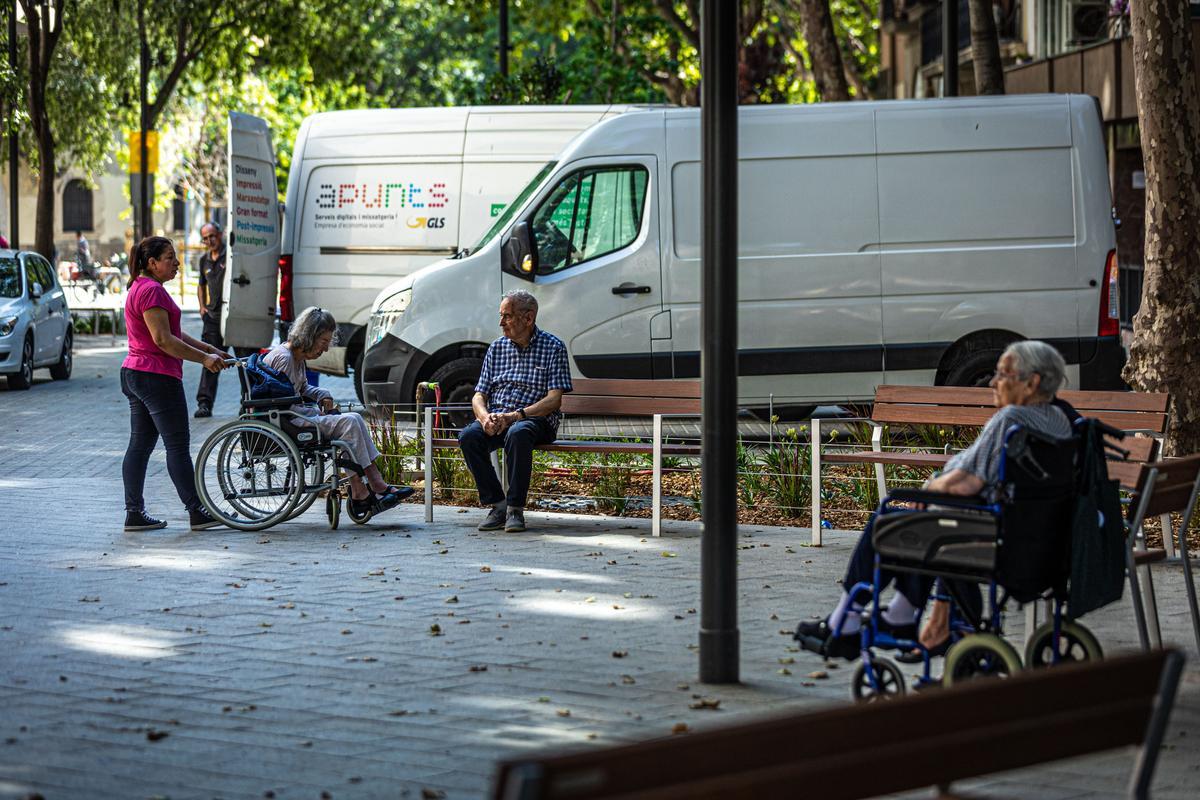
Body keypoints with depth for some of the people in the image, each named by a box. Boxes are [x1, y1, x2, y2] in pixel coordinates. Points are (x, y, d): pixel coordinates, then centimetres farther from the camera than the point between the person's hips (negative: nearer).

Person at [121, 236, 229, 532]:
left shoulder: (142, 288, 18)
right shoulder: (151, 290, -16)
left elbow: (172, 332, 21)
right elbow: (163, 339, -21)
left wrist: (207, 348, 16)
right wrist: (204, 359, -17)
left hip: (135, 374, 11)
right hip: (157, 377, -11)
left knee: (140, 445, 10)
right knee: (178, 446, -5)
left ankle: (134, 513, 11)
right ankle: (197, 512, -1)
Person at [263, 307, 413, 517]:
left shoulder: (298, 357, 15)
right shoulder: (283, 358, -17)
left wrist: (322, 395, 10)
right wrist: (317, 413, -12)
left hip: (295, 416, 10)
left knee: (354, 420, -2)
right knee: (348, 423, -20)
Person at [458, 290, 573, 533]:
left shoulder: (553, 347, 1)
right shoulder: (497, 348, 16)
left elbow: (554, 399, -8)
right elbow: (479, 396, 13)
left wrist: (515, 416, -20)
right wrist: (485, 417, -12)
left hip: (536, 420, -4)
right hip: (495, 419, 4)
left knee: (517, 434, -39)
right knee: (468, 436, -27)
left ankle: (515, 508, -28)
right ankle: (497, 504, -19)